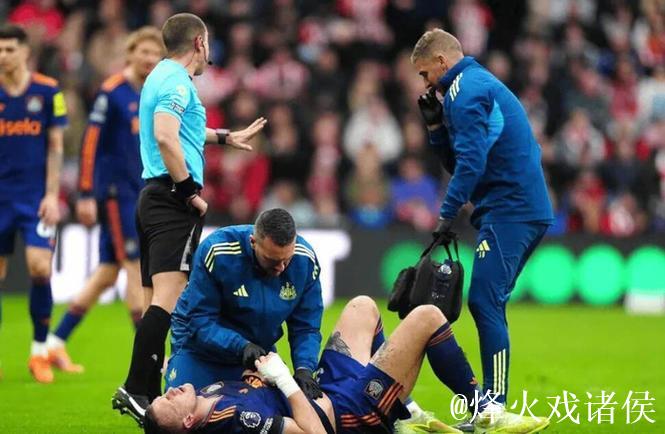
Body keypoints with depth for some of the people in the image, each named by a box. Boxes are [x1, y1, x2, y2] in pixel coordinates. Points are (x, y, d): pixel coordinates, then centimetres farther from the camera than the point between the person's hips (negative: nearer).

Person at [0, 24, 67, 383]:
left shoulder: (48, 92, -1)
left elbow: (55, 148, 2)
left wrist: (52, 195, -5)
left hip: (36, 197, -2)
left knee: (40, 268, -12)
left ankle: (40, 353, 1)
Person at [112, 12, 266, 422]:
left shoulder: (163, 77, 22)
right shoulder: (177, 81, -9)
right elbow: (165, 136, -25)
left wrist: (226, 137, 54)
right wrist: (188, 189, -18)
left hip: (154, 198, 10)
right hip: (173, 199, -10)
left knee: (156, 301, 10)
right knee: (169, 297, -18)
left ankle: (149, 393, 10)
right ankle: (136, 389, -27)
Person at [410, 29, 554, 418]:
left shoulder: (466, 90, -7)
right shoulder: (484, 84, 25)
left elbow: (471, 160, -18)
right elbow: (459, 162, 27)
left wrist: (449, 213, -16)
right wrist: (436, 125, 17)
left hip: (508, 209, -10)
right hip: (533, 210, 10)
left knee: (485, 303, -12)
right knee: (489, 305, 11)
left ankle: (495, 406, -15)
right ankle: (493, 403, 13)